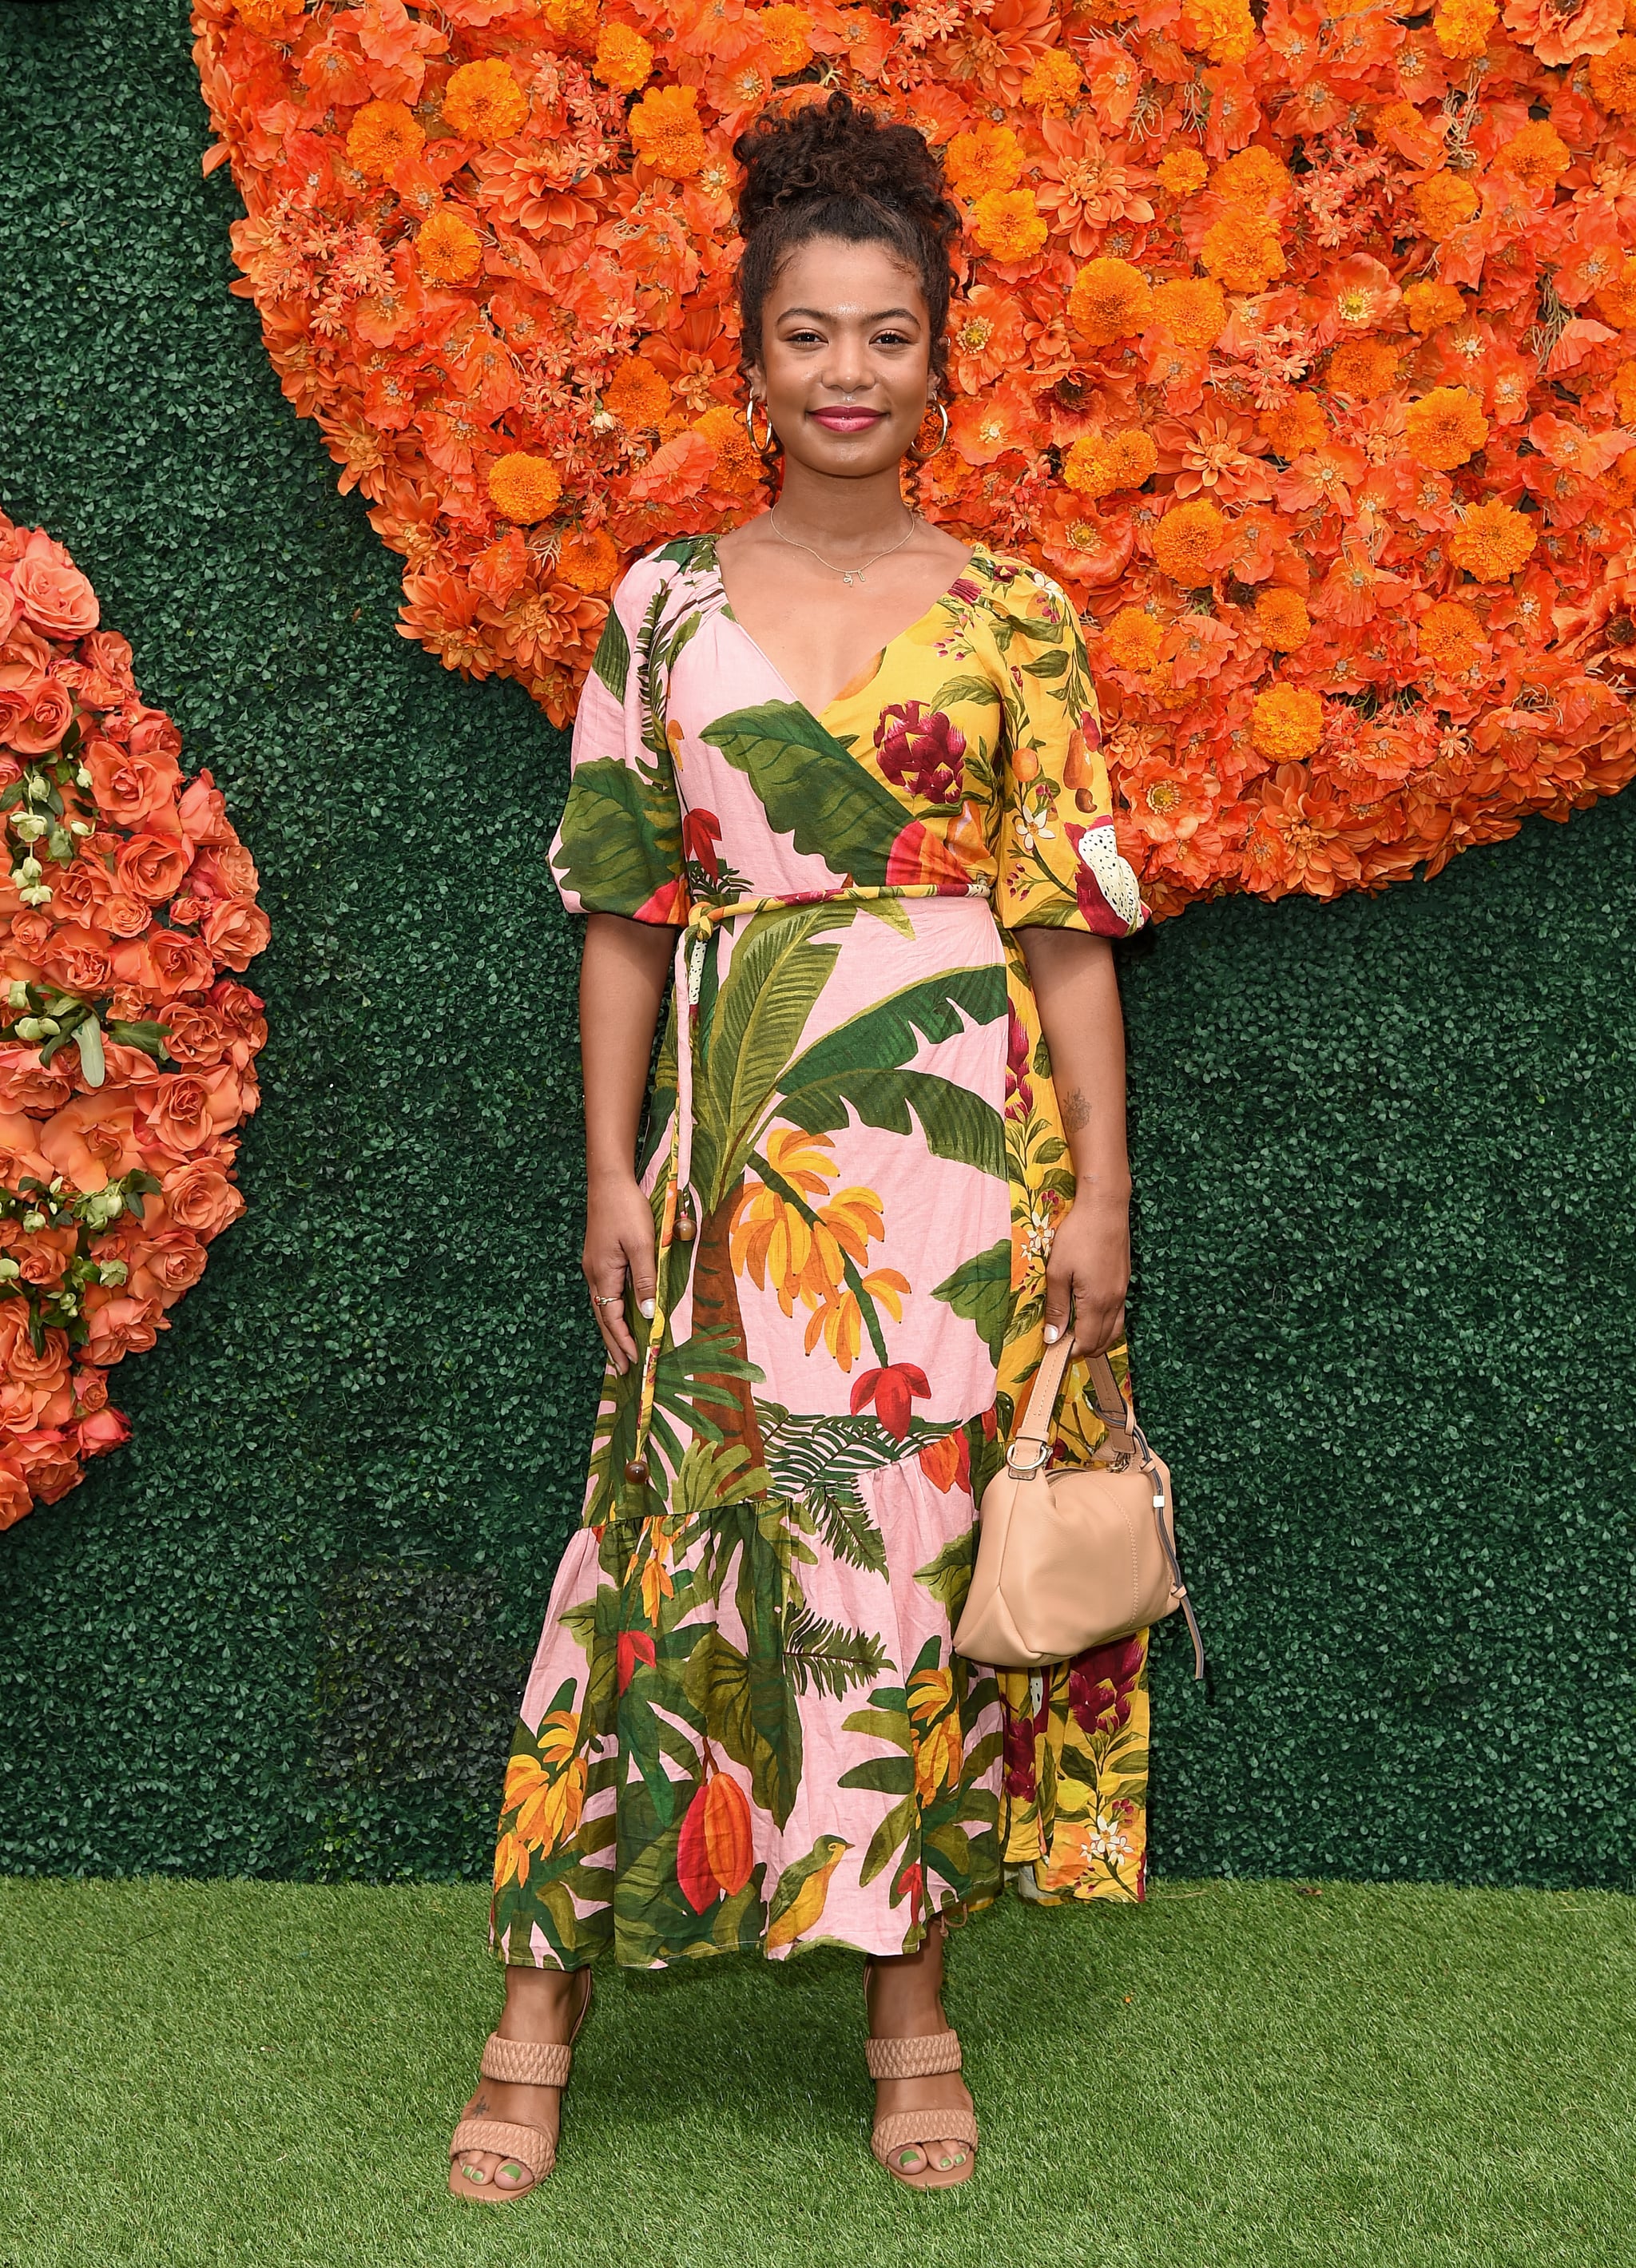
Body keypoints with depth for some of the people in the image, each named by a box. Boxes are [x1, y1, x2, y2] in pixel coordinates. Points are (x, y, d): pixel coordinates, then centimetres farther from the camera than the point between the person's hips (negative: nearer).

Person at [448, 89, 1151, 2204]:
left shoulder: (1012, 617, 4)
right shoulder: (668, 604, 7)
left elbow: (1072, 916, 3)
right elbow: (623, 906, 7)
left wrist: (1098, 1177, -2)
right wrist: (614, 1169, 2)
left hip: (962, 1135, 0)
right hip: (743, 1142, 0)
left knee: (930, 1534, 4)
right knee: (687, 1534, 0)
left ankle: (910, 1988, 18)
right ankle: (544, 1994, 9)